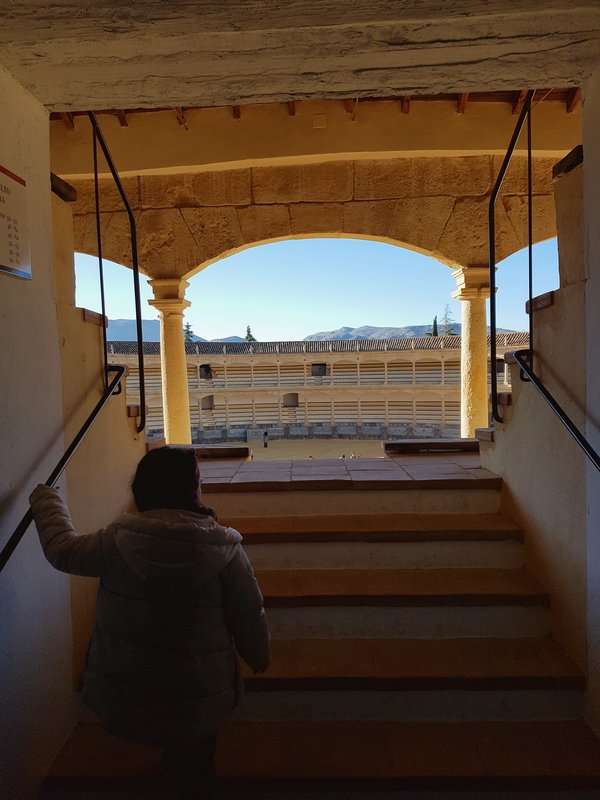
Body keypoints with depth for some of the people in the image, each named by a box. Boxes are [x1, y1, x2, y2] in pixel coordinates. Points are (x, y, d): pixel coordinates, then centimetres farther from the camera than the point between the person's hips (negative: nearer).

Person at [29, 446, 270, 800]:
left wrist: (46, 500, 19)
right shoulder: (225, 549, -20)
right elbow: (250, 618, -11)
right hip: (197, 703, -1)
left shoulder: (119, 539, -16)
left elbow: (62, 549, 1)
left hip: (120, 701, 2)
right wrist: (260, 657, 10)